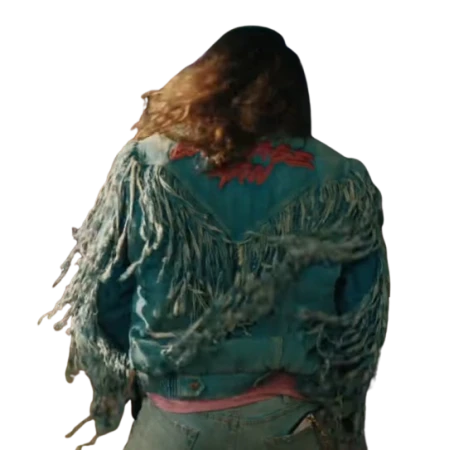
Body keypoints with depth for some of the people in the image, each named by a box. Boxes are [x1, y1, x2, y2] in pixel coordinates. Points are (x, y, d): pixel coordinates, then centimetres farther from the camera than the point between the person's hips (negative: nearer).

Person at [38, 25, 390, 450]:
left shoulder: (147, 166, -13)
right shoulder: (340, 183, -11)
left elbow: (104, 296, -5)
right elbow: (361, 318, -4)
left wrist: (118, 376, 12)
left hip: (180, 414, 0)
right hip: (293, 413, 1)